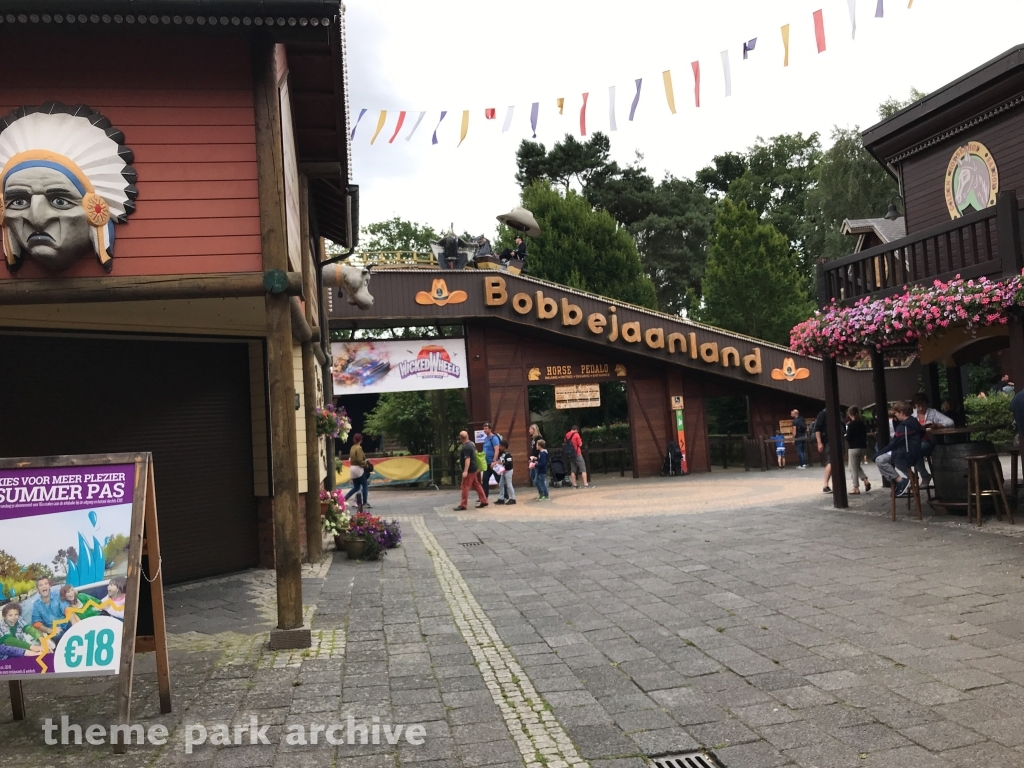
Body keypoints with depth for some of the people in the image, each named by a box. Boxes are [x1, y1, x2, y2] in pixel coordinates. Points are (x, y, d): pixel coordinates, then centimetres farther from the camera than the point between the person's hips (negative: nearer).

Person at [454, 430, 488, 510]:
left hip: (469, 470, -10)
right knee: (477, 485, 14)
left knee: (465, 487, -5)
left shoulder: (466, 447, -22)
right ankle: (484, 501, 17)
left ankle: (463, 505, -3)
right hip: (474, 469, 10)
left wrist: (465, 471, -32)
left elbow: (467, 459, -28)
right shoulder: (472, 443, 8)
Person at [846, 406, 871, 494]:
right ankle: (866, 480, 6)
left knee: (853, 469, 2)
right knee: (857, 466, 23)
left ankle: (856, 488, 3)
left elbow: (848, 438, -14)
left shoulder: (851, 425, -14)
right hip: (863, 447, 7)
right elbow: (865, 435, 12)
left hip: (854, 448, -7)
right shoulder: (863, 423, 6)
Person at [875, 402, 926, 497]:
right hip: (913, 454, 10)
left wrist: (878, 453, -8)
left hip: (906, 455, -10)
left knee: (879, 460, -16)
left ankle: (900, 481, -13)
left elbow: (894, 443, -17)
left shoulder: (904, 426, -17)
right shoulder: (914, 423, 12)